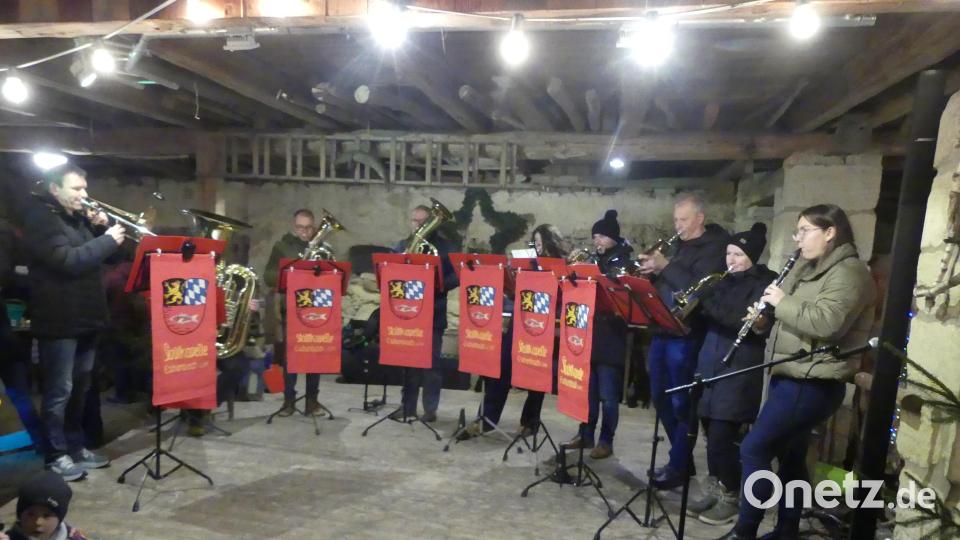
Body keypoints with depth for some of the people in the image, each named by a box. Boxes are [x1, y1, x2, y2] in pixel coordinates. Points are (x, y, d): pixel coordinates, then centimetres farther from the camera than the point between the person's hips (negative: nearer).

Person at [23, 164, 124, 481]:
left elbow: (91, 254, 18)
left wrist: (99, 229, 2)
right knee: (59, 391, 0)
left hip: (85, 318, 9)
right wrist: (108, 240, -19)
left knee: (79, 388, 15)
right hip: (60, 321, -8)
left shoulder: (77, 217, 16)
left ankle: (75, 447, 26)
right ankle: (56, 455, 11)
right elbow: (68, 260, -24)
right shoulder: (40, 218, -11)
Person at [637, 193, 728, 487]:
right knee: (660, 398, 15)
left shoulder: (713, 247, -7)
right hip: (662, 329, 8)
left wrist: (665, 266, -18)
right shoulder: (678, 245, 16)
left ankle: (678, 467, 14)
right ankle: (681, 455, 30)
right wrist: (651, 270, 1)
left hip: (685, 334, -8)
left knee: (681, 402, 1)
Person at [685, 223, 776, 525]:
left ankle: (730, 497, 12)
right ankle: (714, 490, 25)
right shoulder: (725, 281, 16)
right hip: (711, 363, 6)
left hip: (740, 368, -6)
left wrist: (709, 301, -20)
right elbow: (707, 315, 15)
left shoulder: (765, 283, -3)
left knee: (723, 437, -6)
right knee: (714, 434, 10)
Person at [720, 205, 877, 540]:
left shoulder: (849, 272, -13)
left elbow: (826, 324, -29)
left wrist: (782, 302, -18)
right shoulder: (810, 269, 16)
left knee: (754, 449, -10)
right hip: (792, 377, 10)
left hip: (813, 384, -10)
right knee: (789, 456, 16)